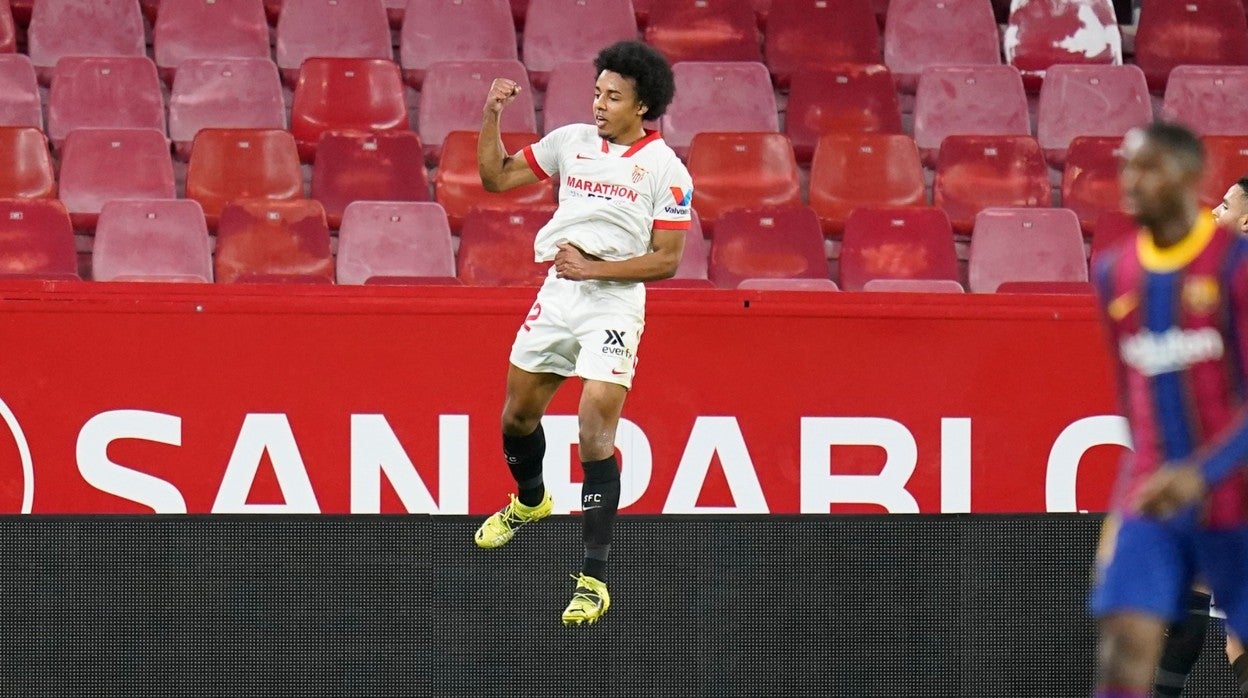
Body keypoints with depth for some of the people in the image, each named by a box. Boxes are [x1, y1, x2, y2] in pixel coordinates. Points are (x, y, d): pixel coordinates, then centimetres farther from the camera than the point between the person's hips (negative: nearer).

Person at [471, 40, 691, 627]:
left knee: (595, 435, -15)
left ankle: (593, 579, -12)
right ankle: (529, 500, 53)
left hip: (614, 304, -6)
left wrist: (595, 267, -18)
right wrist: (492, 115, -2)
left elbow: (666, 260, -9)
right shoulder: (570, 141, 5)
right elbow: (496, 176, 12)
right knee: (517, 414, 19)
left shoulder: (666, 171, -8)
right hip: (557, 295, 6)